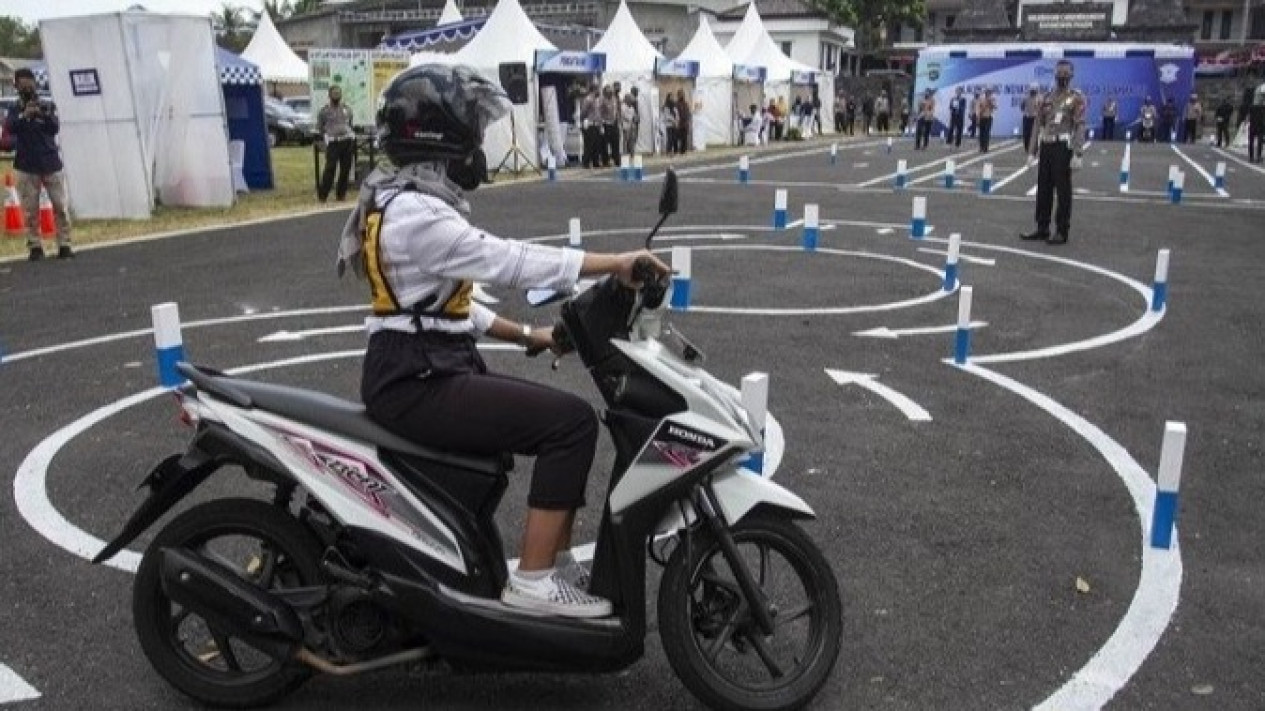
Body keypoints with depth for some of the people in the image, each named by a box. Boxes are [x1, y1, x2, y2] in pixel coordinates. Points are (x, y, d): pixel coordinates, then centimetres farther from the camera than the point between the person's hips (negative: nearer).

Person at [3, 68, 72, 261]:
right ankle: (35, 247, 2)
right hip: (26, 167, 0)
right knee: (30, 210, -2)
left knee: (60, 207, -2)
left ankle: (64, 245, 3)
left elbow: (55, 128, -7)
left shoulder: (48, 105, 6)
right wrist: (24, 115, -24)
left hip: (51, 163, 0)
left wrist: (46, 115, -26)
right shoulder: (14, 109, 8)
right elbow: (9, 128, -8)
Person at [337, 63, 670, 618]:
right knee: (571, 422, -16)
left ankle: (557, 560, 15)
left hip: (431, 371, 10)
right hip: (417, 384, -10)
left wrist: (528, 336, 15)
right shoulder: (414, 214, -18)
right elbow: (510, 261, -24)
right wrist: (615, 263, -21)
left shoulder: (415, 205, 15)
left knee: (565, 416, 11)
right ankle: (533, 581, -10)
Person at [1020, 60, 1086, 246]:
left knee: (1063, 191, -1)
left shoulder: (1077, 98, -4)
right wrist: (1033, 150, 13)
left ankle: (1062, 231, 4)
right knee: (1043, 189, 9)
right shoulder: (1047, 97, 13)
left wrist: (1078, 154, -18)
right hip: (1046, 147, 6)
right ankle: (1042, 228, 18)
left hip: (1063, 147, -6)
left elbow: (1080, 127, -11)